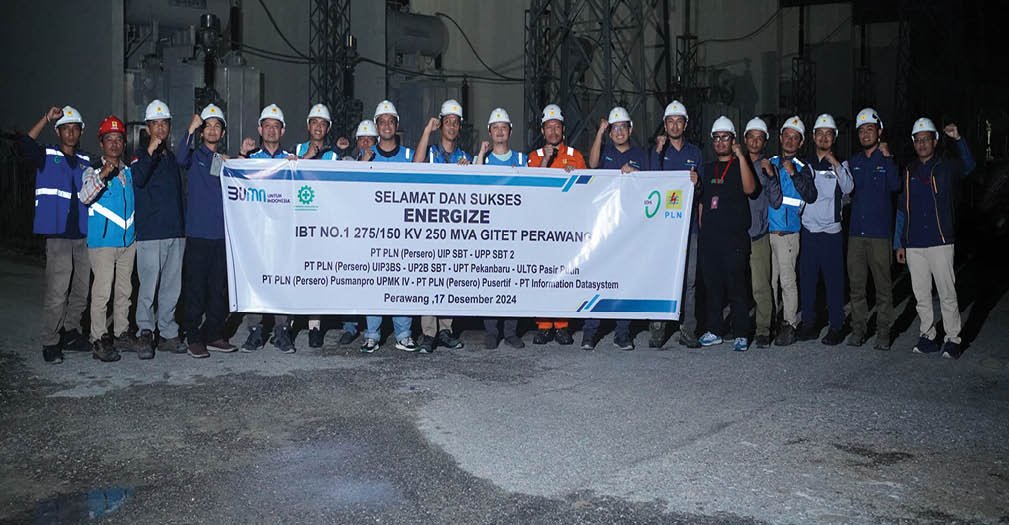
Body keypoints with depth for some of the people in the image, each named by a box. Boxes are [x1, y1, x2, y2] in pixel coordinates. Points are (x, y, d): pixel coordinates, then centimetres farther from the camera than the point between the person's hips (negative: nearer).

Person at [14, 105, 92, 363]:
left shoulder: (86, 161, 16)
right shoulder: (47, 156, 4)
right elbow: (24, 146, -15)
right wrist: (46, 119, -17)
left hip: (83, 234, 5)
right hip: (58, 234, -5)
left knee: (82, 291, 10)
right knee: (57, 292, -9)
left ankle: (70, 333, 26)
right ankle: (50, 343, 2)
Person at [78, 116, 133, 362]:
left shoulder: (130, 171, 12)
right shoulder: (93, 171, -5)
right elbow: (85, 196, -24)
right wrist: (102, 175, -38)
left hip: (128, 240, 6)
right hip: (102, 241, -6)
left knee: (124, 290, 12)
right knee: (102, 291, -7)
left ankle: (122, 333, 22)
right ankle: (99, 340, -1)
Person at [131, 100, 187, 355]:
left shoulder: (173, 156, 17)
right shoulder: (141, 154, 1)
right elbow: (137, 179, -20)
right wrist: (151, 150, -28)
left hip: (175, 231, 6)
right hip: (150, 232, -6)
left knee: (172, 287, 8)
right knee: (149, 286, -8)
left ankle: (168, 334, 15)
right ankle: (145, 331, 2)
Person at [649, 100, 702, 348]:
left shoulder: (694, 152, 15)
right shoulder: (656, 150, 8)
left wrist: (697, 183, -5)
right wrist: (658, 150, -11)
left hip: (688, 222, 2)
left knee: (689, 278, 1)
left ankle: (688, 330, 6)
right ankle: (657, 329, 1)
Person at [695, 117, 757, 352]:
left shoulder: (741, 165, 5)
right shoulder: (708, 169, 19)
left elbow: (749, 188, -15)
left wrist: (741, 156, -16)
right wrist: (701, 229, 14)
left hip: (734, 236, -4)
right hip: (709, 237, 5)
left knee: (736, 286, -6)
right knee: (712, 285, 8)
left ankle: (741, 334, 0)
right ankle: (713, 331, 16)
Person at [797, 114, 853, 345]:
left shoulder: (840, 165, 6)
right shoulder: (806, 165, 13)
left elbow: (847, 188, -13)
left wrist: (834, 162, -16)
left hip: (831, 231, -3)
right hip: (808, 230, 3)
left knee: (834, 280, -3)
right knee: (807, 279, 5)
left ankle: (836, 327, 4)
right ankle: (809, 324, 14)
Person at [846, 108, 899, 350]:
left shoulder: (887, 159, 2)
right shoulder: (853, 161, 14)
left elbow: (895, 185, -15)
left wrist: (887, 157, -17)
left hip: (879, 232, -4)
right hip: (856, 230, 4)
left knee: (883, 284, -1)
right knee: (856, 283, 6)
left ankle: (883, 331, 5)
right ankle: (859, 328, 15)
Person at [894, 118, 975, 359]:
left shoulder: (946, 168, 5)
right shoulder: (908, 173, 13)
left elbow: (968, 166, -18)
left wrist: (958, 139, -31)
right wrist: (899, 244, 10)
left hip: (940, 242, -3)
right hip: (914, 246, 4)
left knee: (947, 294, -1)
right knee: (921, 295, 8)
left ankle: (952, 340, 7)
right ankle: (927, 337, 18)